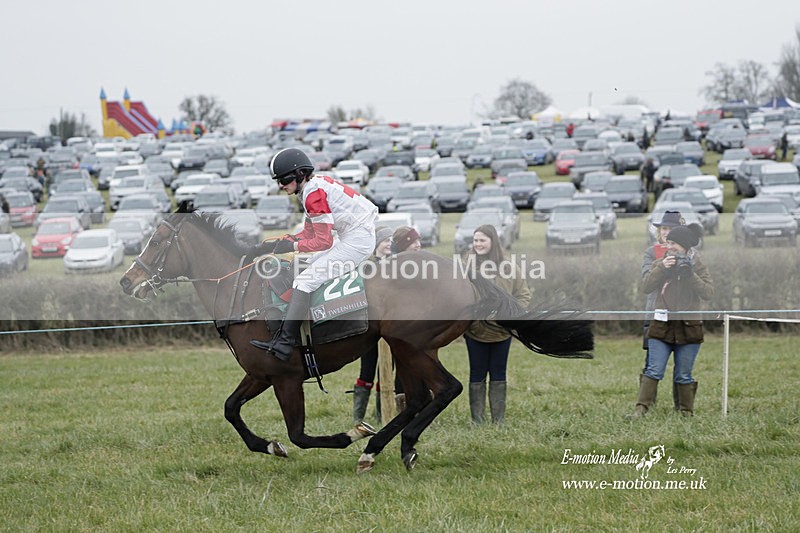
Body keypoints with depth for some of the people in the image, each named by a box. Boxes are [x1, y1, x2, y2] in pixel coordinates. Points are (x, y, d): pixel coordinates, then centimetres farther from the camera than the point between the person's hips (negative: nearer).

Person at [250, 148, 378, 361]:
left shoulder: (314, 194, -17)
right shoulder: (314, 185, 15)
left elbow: (324, 241, -19)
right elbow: (309, 232, 18)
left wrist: (293, 246, -11)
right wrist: (277, 243, 11)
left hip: (356, 241, -11)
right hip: (353, 238, 11)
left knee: (304, 282, -13)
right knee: (312, 266, 23)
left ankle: (284, 345, -17)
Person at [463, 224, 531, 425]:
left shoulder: (509, 268, -2)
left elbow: (523, 295, 4)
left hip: (502, 332, 1)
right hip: (475, 331, -1)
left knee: (498, 375, 10)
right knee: (477, 375, 6)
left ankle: (499, 420, 15)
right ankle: (476, 420, 11)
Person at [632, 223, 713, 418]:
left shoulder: (698, 267, 4)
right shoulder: (660, 264, 8)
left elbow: (708, 293, -7)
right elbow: (645, 286, -4)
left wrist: (690, 275, -17)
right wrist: (662, 268, -14)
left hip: (688, 328, -1)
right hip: (662, 326, 1)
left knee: (684, 376, 6)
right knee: (654, 371, -7)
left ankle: (687, 412, 15)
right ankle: (641, 408, -9)